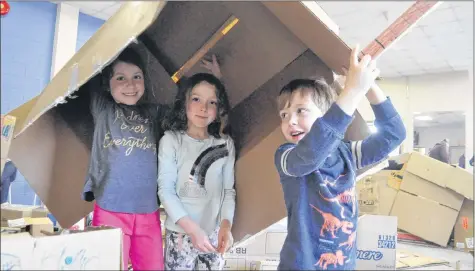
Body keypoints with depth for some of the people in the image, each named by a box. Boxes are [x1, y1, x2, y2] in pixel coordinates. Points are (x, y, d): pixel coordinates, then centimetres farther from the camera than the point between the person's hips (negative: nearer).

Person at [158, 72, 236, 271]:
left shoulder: (226, 144, 0)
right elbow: (165, 190, -11)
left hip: (214, 232, 3)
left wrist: (226, 224, -11)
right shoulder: (171, 140, -9)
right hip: (180, 233, -2)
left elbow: (228, 189, 3)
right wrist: (192, 229, -18)